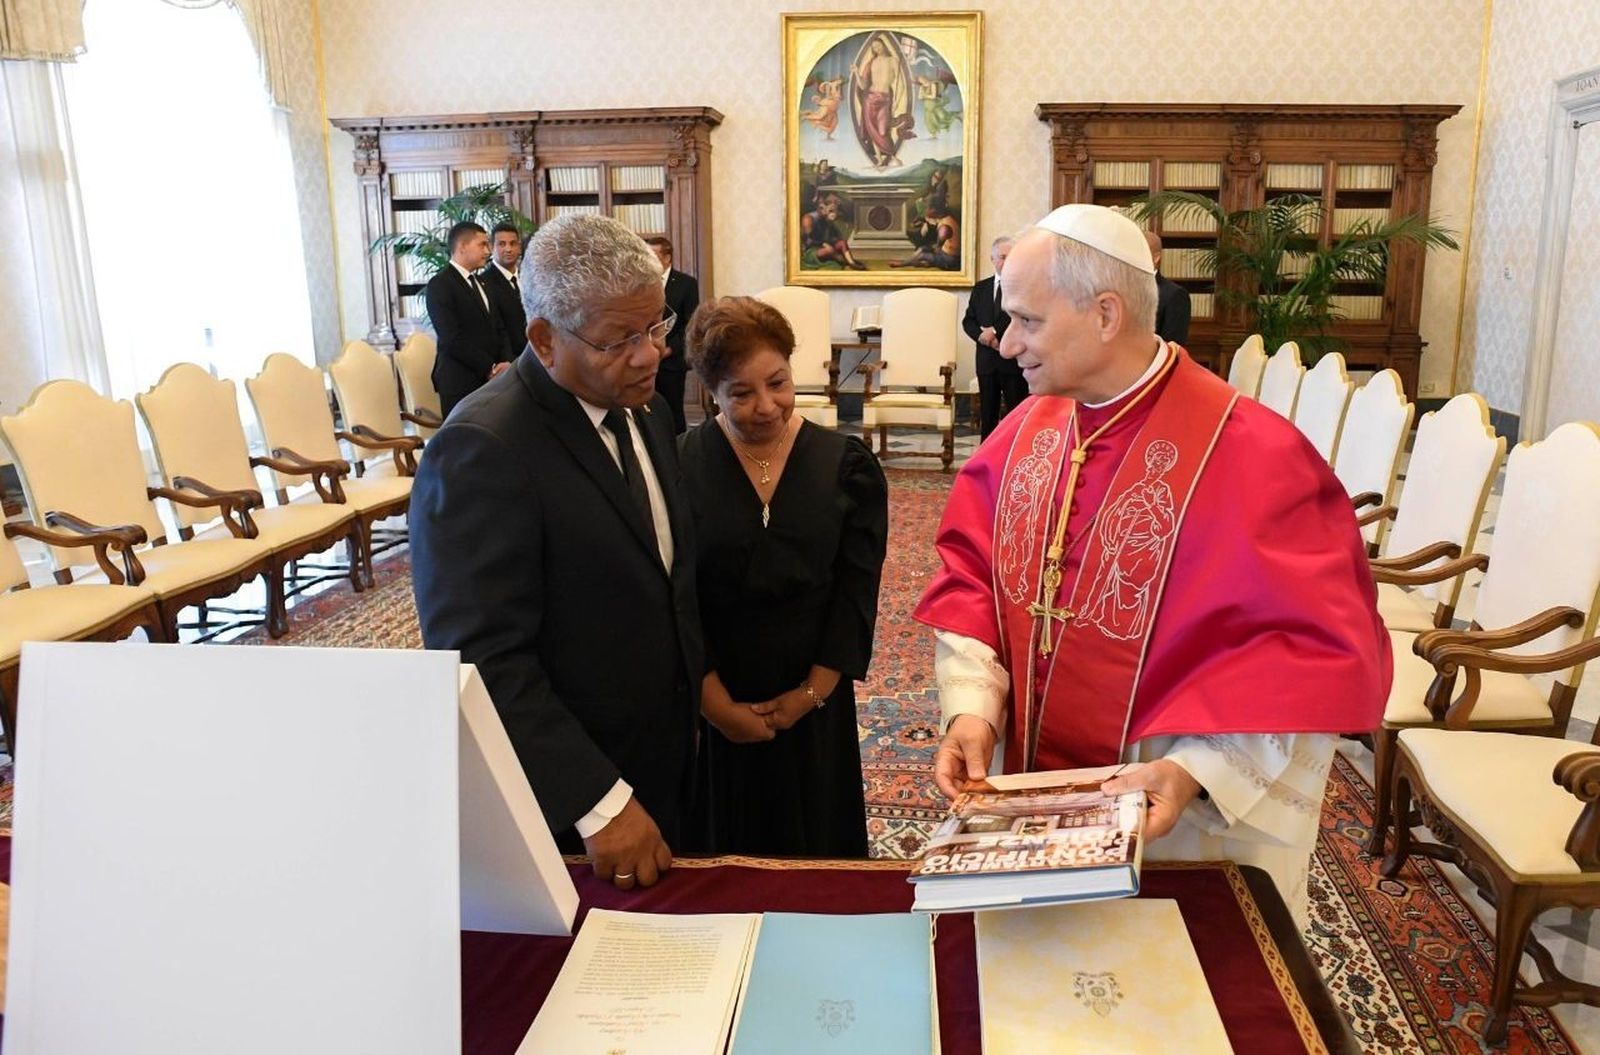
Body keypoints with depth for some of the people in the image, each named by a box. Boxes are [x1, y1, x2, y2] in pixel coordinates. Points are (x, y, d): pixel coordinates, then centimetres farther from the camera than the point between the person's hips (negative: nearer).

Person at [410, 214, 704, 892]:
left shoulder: (645, 412, 4)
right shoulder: (482, 449, -23)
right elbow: (482, 659, -26)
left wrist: (698, 685, 11)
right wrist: (600, 804, -26)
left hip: (666, 771, 8)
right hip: (562, 808, -7)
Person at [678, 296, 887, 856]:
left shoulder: (846, 464, -4)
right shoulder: (679, 466, -8)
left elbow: (856, 590, -5)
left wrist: (812, 692, -9)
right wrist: (715, 701, -13)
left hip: (813, 707, 1)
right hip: (710, 711, -1)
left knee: (816, 851, 16)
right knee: (720, 858, 16)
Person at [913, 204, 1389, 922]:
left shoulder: (1252, 457, -21)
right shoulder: (1024, 435, -3)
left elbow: (1316, 654, -20)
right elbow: (970, 580, 2)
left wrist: (1195, 770, -29)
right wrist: (971, 709, -13)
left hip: (1199, 830, -5)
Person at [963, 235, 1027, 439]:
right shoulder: (980, 288, 14)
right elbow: (968, 320, 8)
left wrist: (994, 330, -17)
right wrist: (983, 336, -10)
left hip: (1015, 360, -4)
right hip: (987, 361, 4)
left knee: (1016, 413, -1)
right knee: (987, 414, 9)